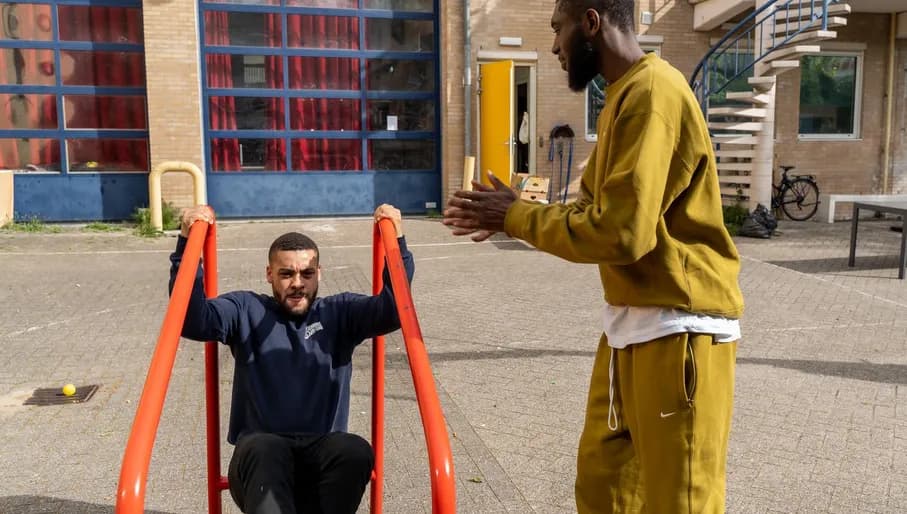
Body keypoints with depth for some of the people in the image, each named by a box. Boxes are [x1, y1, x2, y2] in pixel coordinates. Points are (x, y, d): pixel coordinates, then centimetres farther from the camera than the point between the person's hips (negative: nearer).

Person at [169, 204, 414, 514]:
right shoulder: (246, 310, 14)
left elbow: (394, 310, 0)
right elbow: (192, 320, -3)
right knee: (264, 449, -37)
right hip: (260, 454, -1)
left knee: (356, 451, -33)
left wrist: (397, 244, -12)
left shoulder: (340, 313, 15)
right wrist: (187, 245, -14)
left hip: (323, 453, 2)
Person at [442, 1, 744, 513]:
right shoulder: (626, 97, 14)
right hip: (632, 322, 10)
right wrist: (511, 215, 4)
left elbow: (620, 233, -24)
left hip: (678, 328, -9)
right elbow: (594, 207, 16)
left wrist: (518, 216, -12)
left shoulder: (652, 94, -18)